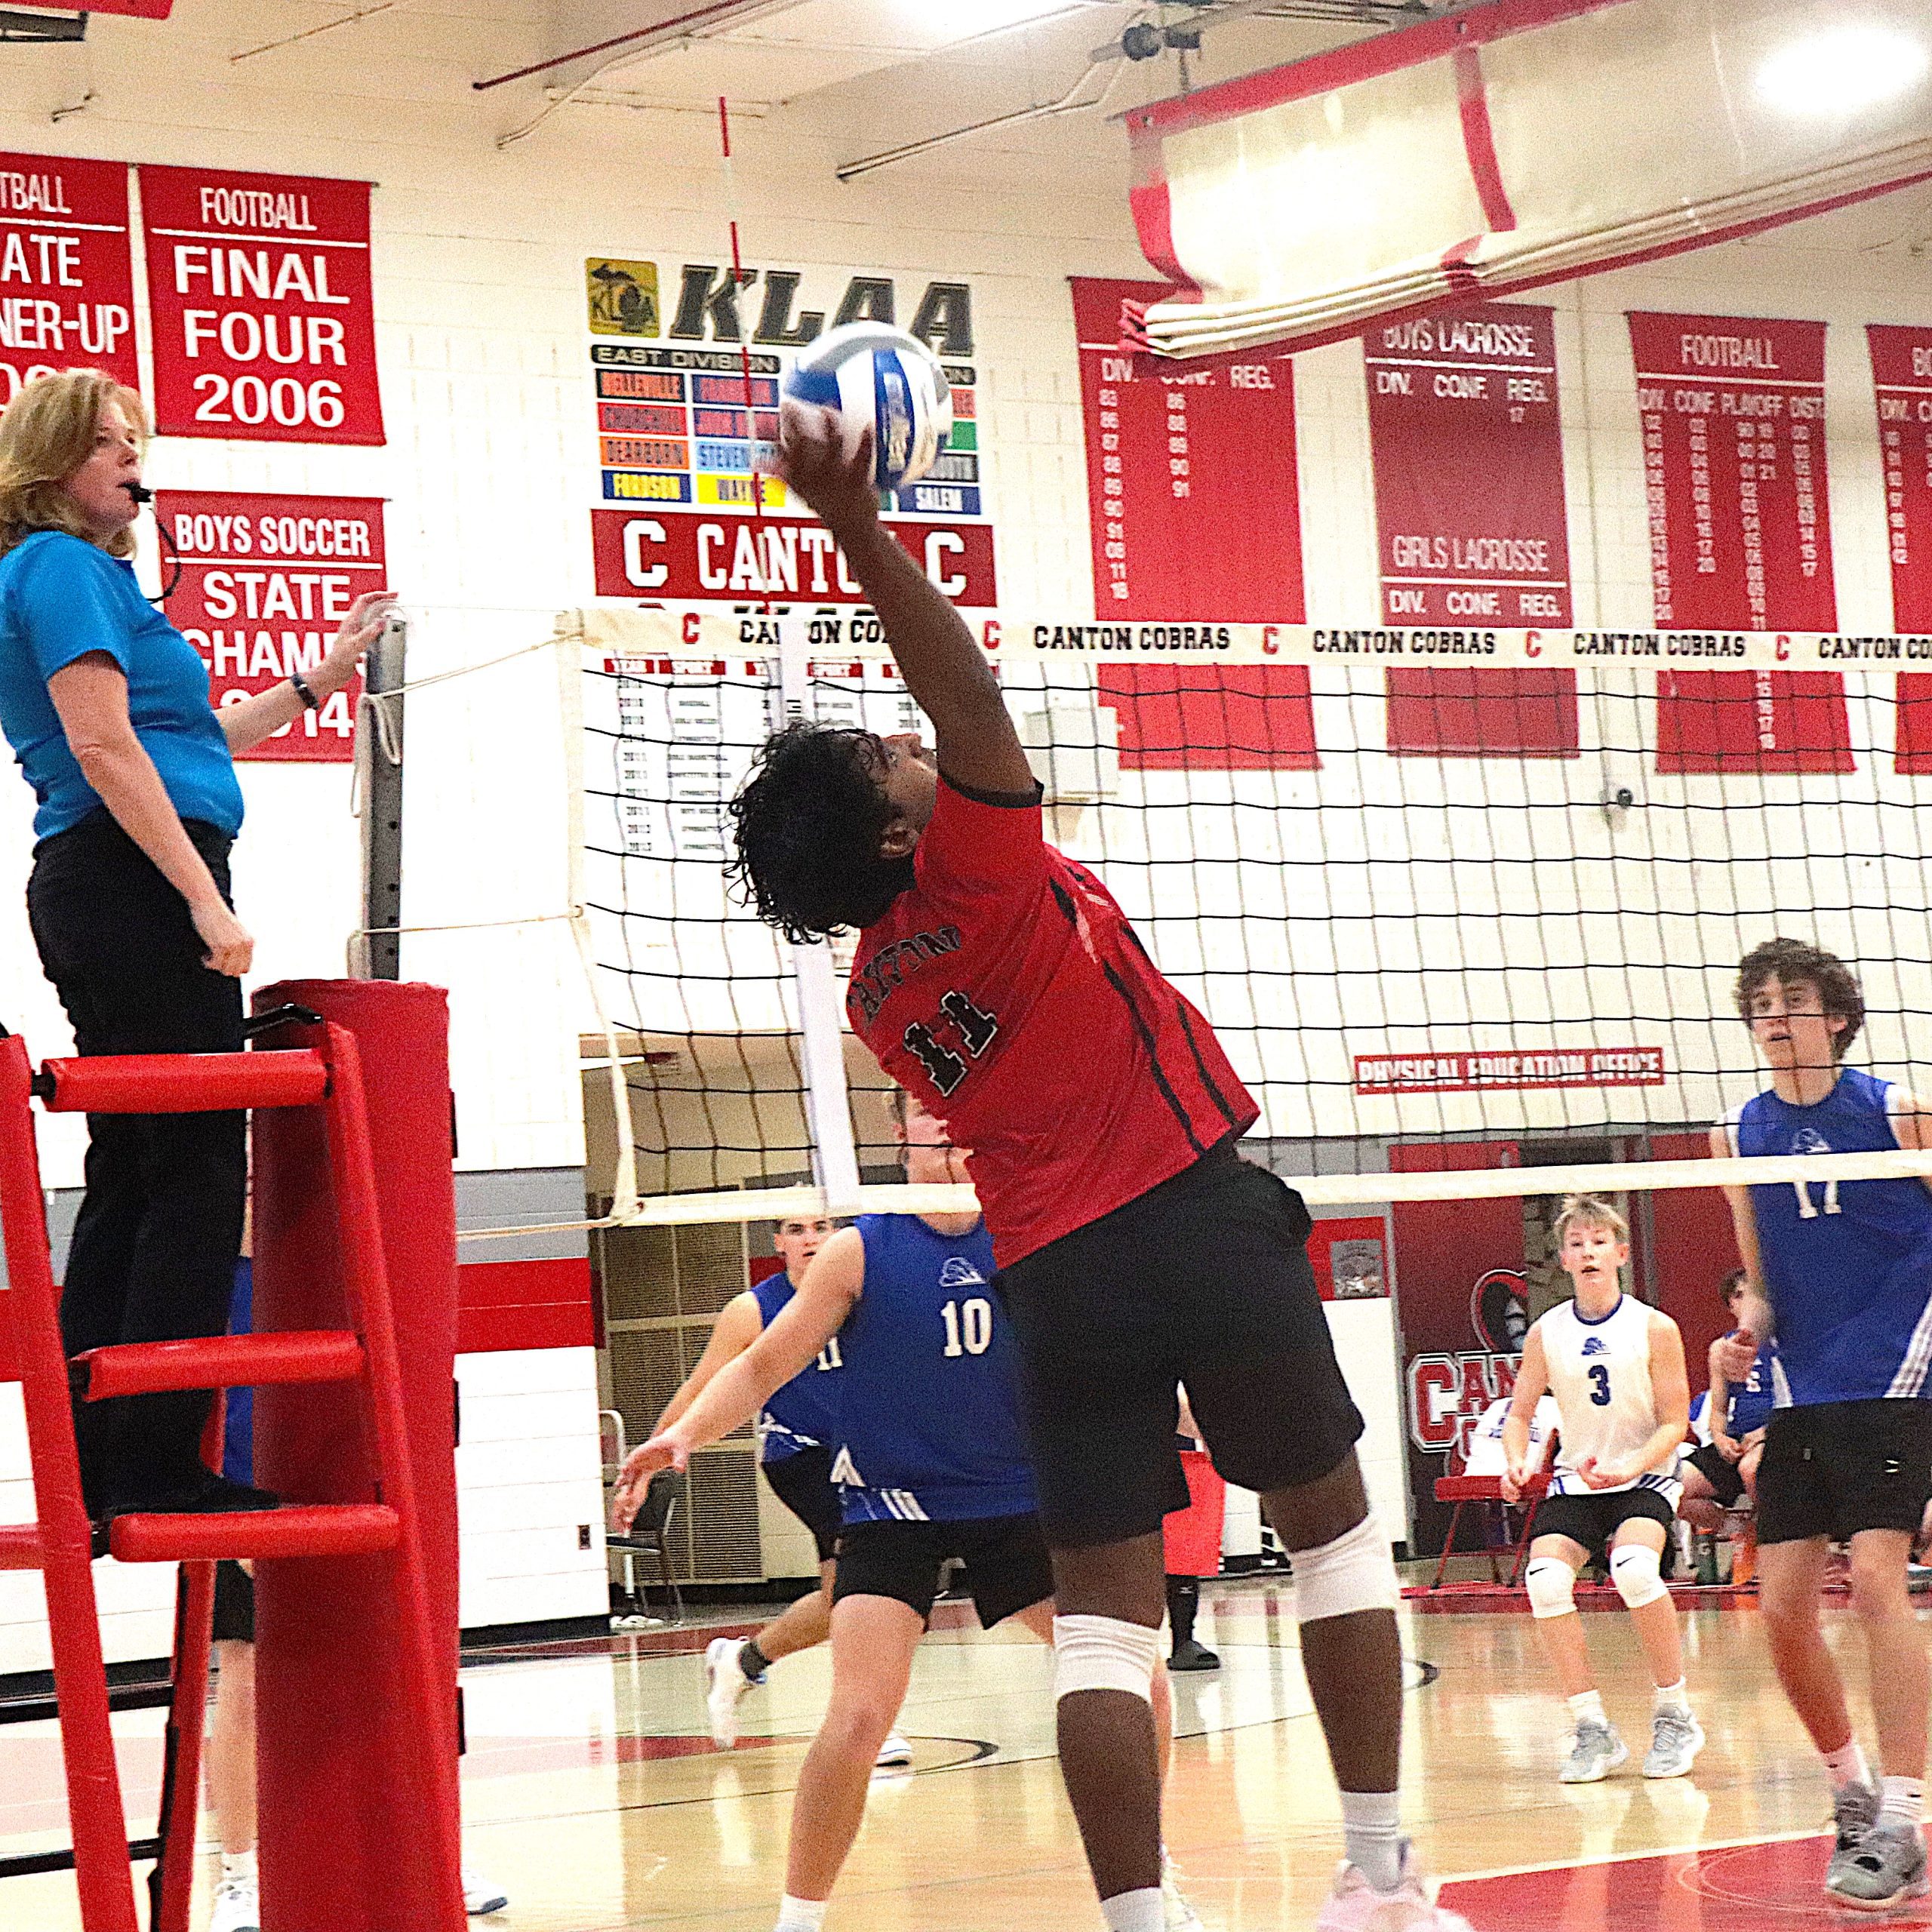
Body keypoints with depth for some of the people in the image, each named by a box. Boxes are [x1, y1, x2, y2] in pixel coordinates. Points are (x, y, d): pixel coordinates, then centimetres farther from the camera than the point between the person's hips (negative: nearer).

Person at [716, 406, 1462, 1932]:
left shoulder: (877, 992, 9)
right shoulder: (979, 874, -11)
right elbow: (970, 693, -22)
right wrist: (863, 534, -28)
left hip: (1055, 1276, 5)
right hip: (1201, 1219, -5)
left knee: (1104, 1617, 2)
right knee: (1332, 1522, 12)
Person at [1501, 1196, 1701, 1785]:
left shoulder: (1654, 1328, -6)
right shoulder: (1546, 1333, 1)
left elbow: (1675, 1423, -5)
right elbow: (1520, 1411, 11)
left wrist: (1632, 1465, -22)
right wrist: (1518, 1462, -10)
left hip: (1645, 1479, -3)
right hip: (1575, 1482, 3)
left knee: (1634, 1567, -33)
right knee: (1544, 1576, -25)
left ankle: (1674, 1717, -14)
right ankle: (1592, 1730, -13)